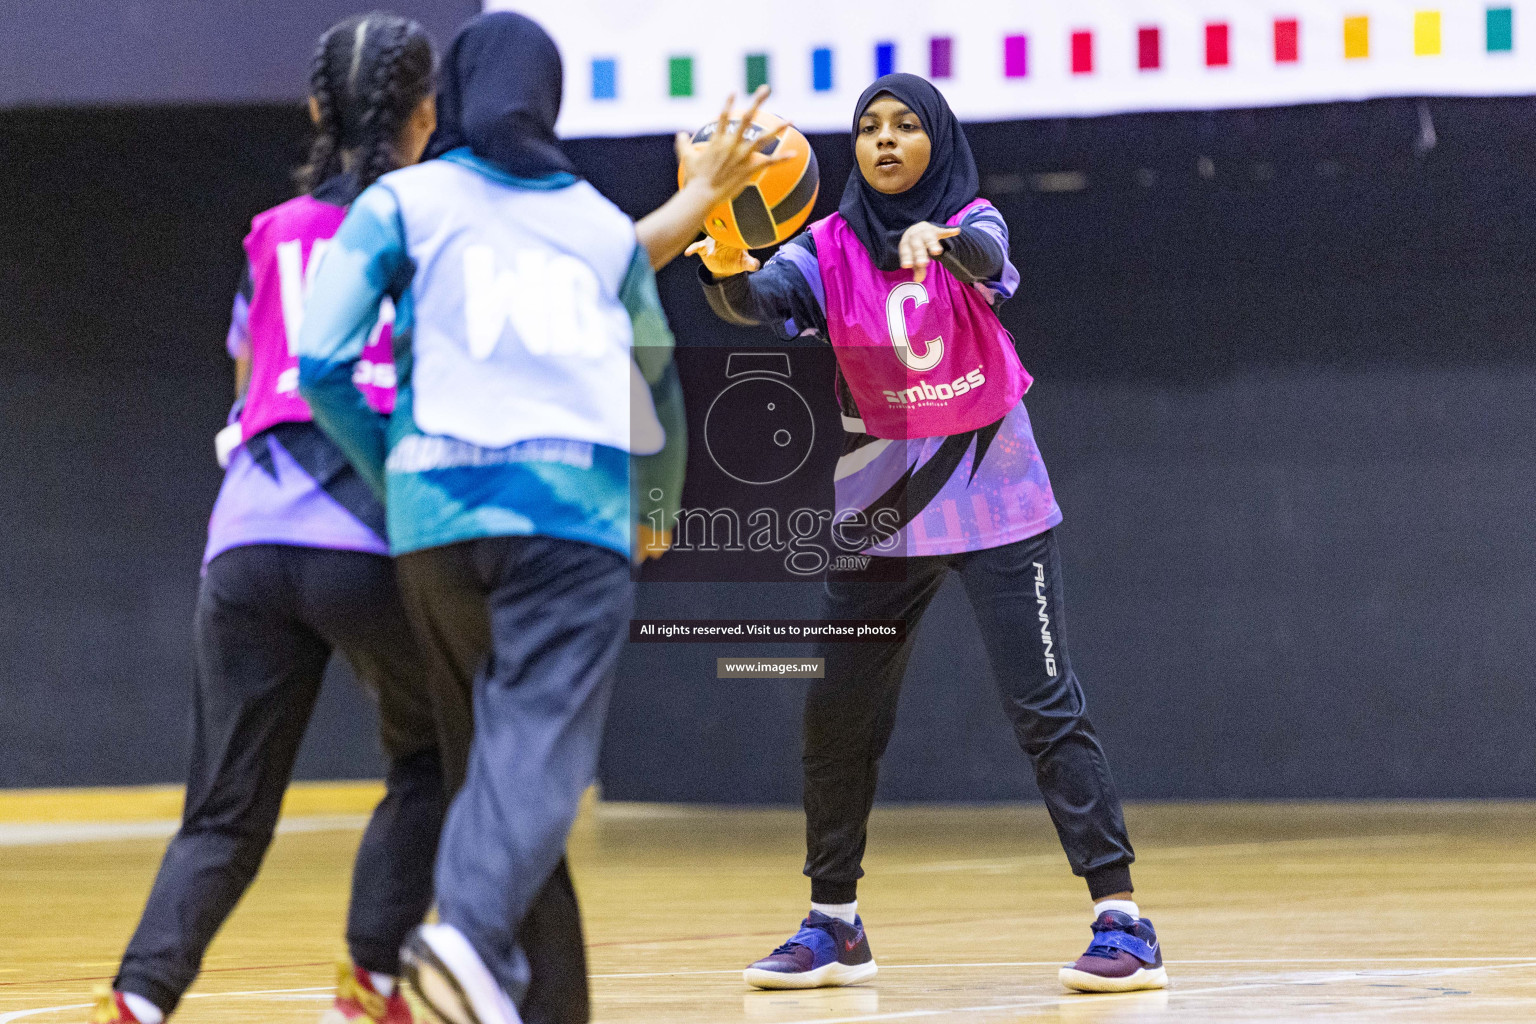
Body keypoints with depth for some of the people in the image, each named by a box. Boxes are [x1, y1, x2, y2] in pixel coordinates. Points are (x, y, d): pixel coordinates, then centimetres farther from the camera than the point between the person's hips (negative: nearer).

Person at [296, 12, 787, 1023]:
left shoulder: (404, 201, 12)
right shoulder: (604, 222, 19)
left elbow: (321, 366, 0)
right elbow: (659, 396, 28)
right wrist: (657, 514, 45)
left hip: (440, 509, 1)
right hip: (576, 505, 0)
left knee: (490, 745, 15)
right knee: (542, 745, -13)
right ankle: (475, 930, -39)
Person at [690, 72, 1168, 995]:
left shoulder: (973, 222, -6)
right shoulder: (830, 248, -1)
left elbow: (985, 254, -30)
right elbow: (758, 301, -19)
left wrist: (935, 238, -53)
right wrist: (727, 271, -42)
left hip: (994, 505, -3)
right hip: (882, 510, 3)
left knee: (1046, 705, -9)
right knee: (835, 713, 4)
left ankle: (1123, 920, -8)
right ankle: (834, 926, 18)